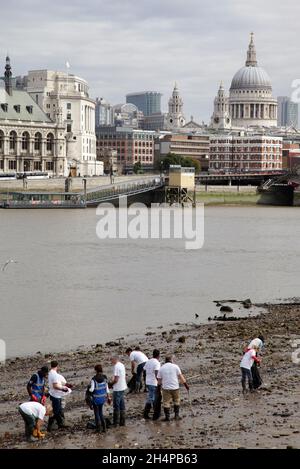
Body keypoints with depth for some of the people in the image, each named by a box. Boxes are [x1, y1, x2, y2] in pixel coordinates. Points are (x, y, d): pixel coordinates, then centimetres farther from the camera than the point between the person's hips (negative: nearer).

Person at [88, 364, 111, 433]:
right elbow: (107, 388, 1)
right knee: (100, 412, 20)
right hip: (103, 397, 5)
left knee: (97, 413, 12)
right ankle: (104, 428, 16)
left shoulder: (94, 379, -21)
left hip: (96, 398, -5)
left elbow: (91, 389, -20)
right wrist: (108, 397, 9)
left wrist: (89, 388, 4)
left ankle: (98, 428, 15)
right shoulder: (104, 378, -6)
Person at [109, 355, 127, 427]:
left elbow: (116, 379, -23)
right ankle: (122, 422, 20)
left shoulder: (116, 366, -20)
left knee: (116, 406, 1)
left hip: (117, 389, -9)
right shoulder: (122, 365, 9)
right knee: (122, 405, 14)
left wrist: (111, 383, -5)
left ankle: (116, 422, 6)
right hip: (123, 388, 9)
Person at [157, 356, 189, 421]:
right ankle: (176, 416, 16)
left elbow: (159, 380, 3)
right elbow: (181, 377, -3)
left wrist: (160, 384, 23)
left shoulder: (161, 368, 2)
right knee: (176, 401, 16)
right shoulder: (175, 366, -1)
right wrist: (186, 384, 5)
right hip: (175, 387, 0)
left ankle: (167, 417, 6)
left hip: (166, 388, 0)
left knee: (166, 403, 7)